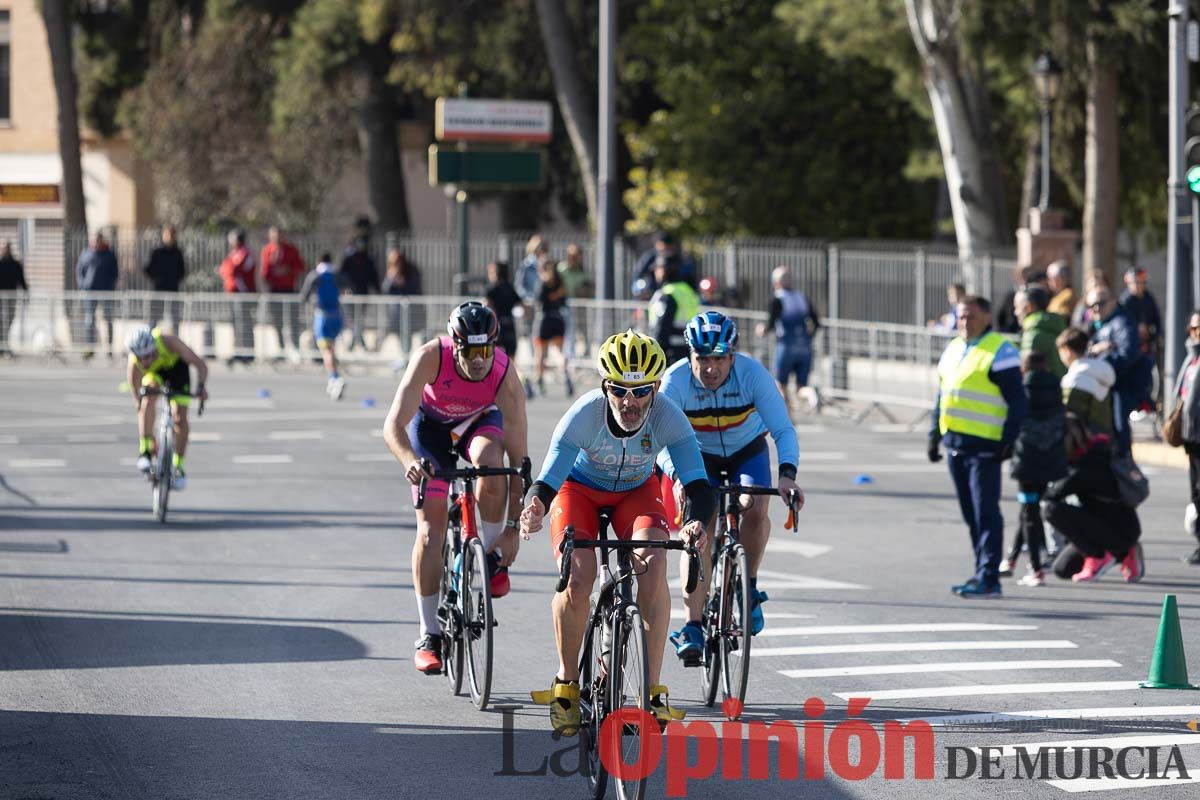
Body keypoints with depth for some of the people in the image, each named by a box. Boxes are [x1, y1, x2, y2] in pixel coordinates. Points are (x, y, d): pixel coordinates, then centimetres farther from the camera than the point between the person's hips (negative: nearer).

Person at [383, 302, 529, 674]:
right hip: (431, 424, 0)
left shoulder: (506, 377, -34)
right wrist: (410, 461, -62)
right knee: (431, 529, -10)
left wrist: (514, 528, -33)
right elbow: (393, 426, -41)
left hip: (479, 422, 0)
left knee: (489, 459, -36)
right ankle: (429, 636, -1)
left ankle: (493, 556, -14)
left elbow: (519, 457, -31)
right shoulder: (431, 357, -36)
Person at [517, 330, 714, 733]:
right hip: (580, 488, -1)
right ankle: (567, 681, 1)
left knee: (653, 565, -27)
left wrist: (696, 522, -59)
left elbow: (699, 485, -36)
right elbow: (547, 480, -38)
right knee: (577, 580, -23)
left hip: (636, 492, 1)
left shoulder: (667, 417, -31)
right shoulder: (585, 415, -34)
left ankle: (653, 688, -19)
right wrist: (535, 507, -62)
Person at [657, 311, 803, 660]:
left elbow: (783, 429, -29)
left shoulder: (752, 374, -28)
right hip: (699, 458, 0)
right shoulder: (675, 381, -28)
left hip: (747, 451, 0)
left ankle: (748, 586, -1)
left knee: (755, 510, -26)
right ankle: (692, 626, -16)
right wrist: (677, 477, -53)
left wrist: (787, 473, -47)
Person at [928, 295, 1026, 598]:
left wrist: (1008, 441, -15)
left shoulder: (1000, 351, -6)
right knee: (970, 514, 11)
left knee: (985, 513, -9)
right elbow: (941, 395, 25)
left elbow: (1016, 401, -9)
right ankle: (982, 573, 17)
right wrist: (934, 434, 19)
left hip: (984, 446, -8)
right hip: (955, 443, 8)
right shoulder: (953, 349, 18)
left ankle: (988, 578, -10)